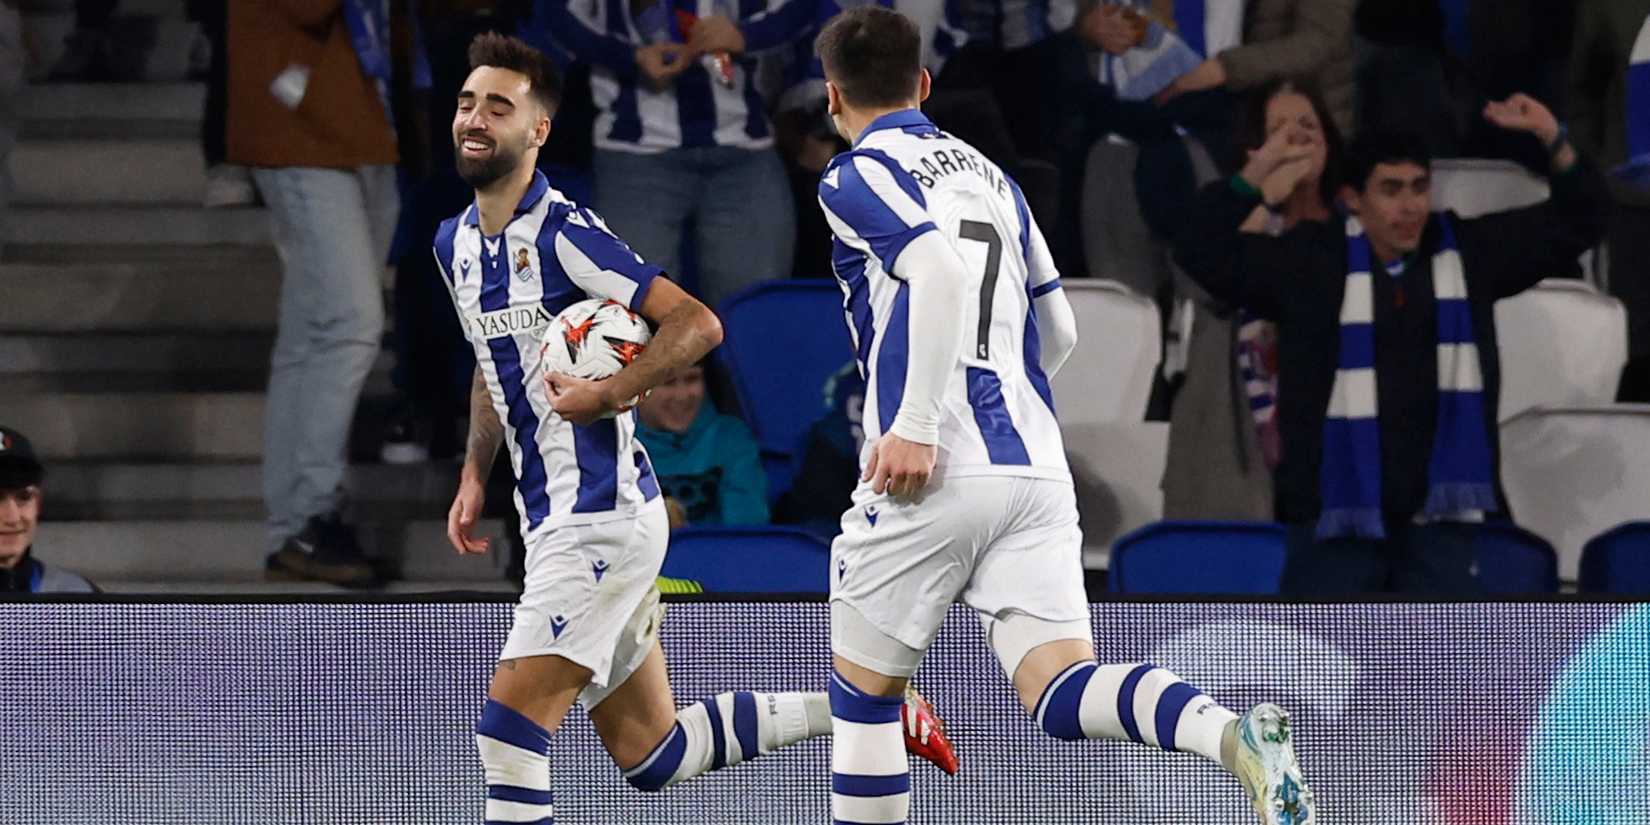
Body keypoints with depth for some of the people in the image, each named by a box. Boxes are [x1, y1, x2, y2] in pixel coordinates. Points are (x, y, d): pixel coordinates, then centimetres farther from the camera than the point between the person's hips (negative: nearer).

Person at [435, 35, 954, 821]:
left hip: (601, 517, -9)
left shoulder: (563, 233, -14)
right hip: (555, 520, 9)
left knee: (510, 727, -15)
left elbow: (696, 323, -19)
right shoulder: (454, 243, 12)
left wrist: (606, 396, -23)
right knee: (651, 755, 12)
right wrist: (476, 473, 17)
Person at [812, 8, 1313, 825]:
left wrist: (918, 426, -20)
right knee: (1061, 694, -9)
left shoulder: (858, 177, 0)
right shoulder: (990, 176, 22)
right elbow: (1058, 335, 26)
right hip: (1034, 466, 6)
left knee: (862, 692, 12)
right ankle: (1233, 732, -37)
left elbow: (940, 273, -19)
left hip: (933, 474, -6)